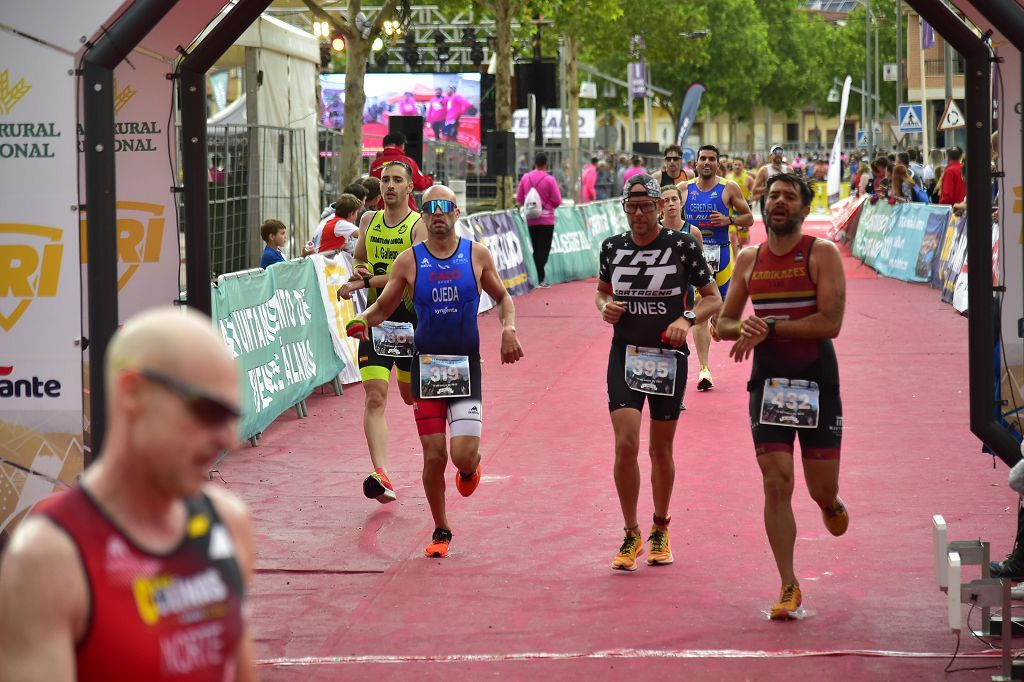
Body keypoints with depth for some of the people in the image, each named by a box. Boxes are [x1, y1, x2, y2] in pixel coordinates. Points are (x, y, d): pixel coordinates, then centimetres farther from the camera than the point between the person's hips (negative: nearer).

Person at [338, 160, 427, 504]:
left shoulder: (420, 226, -7)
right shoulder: (368, 220, 9)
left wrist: (364, 282, -23)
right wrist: (358, 271, -1)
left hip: (412, 319, -3)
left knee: (412, 395, 13)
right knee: (375, 398, -13)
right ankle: (381, 476, -21)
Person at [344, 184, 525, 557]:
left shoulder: (477, 254, 3)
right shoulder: (409, 261, 2)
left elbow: (502, 297, 16)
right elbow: (383, 307, 9)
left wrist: (509, 328, -4)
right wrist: (361, 319, -13)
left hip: (466, 365, 0)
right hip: (426, 365, 1)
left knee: (464, 455, -12)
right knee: (434, 457, 0)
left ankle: (470, 468, 27)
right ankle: (441, 531, 19)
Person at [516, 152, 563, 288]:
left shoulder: (525, 178, -1)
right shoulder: (549, 179, -12)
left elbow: (519, 198, 5)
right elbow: (557, 200, -10)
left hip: (531, 219, 4)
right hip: (546, 219, -4)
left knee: (536, 249, 12)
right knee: (544, 249, -1)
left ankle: (540, 278, 13)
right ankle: (541, 280, -11)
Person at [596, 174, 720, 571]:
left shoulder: (683, 245, -6)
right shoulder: (612, 247, 3)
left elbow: (714, 299, 0)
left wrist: (687, 318, -19)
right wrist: (605, 307, -3)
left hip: (669, 357, -1)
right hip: (625, 355, 1)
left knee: (661, 451, 9)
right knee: (625, 445, -12)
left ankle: (660, 531, 29)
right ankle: (631, 535, 3)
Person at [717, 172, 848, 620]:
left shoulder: (822, 254, -6)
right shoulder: (749, 260, 7)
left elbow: (831, 323, -16)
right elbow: (723, 323, 14)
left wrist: (769, 327, -19)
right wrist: (743, 328, -10)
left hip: (817, 381, -2)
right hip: (767, 381, 2)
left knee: (822, 489, 3)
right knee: (776, 485, -7)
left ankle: (831, 504, 43)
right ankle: (789, 588, -1)